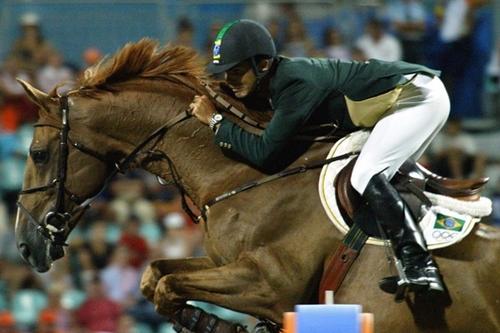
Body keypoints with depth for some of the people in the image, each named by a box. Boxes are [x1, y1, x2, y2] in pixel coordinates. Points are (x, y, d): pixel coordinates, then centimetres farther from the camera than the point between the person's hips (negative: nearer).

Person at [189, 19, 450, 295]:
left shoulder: (295, 83, -25)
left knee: (366, 176, -22)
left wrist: (216, 121, -16)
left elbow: (265, 153, -25)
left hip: (419, 94, -10)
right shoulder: (276, 80, 5)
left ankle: (421, 269, -29)